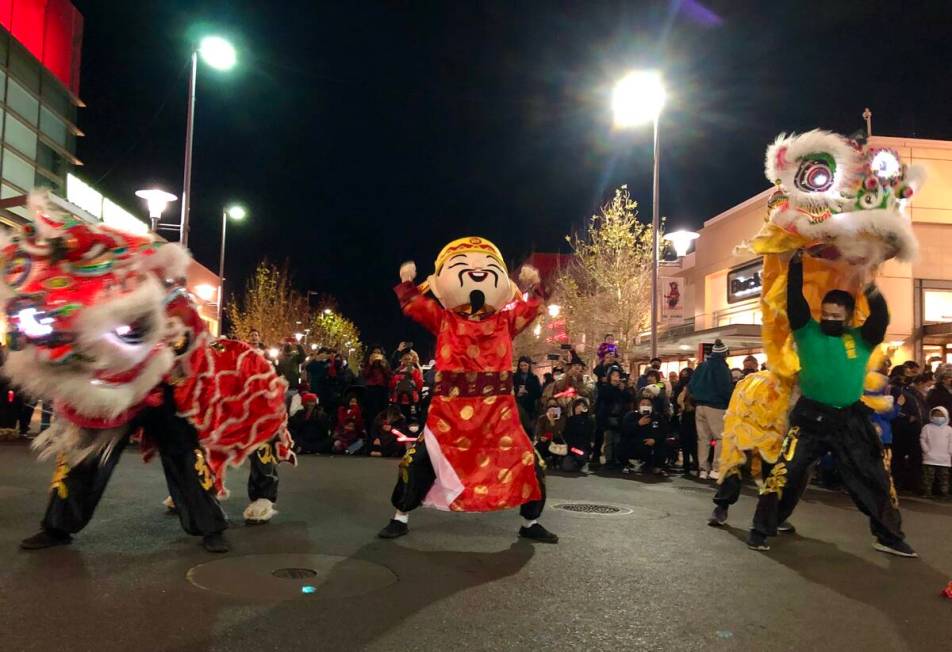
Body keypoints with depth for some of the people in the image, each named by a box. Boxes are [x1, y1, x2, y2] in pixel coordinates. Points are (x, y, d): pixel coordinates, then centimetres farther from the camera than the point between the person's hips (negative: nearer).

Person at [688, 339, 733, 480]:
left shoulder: (701, 366, 11)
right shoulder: (722, 367, -9)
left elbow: (691, 386, 12)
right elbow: (726, 388, -15)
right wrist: (731, 401, 0)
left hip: (700, 406, 7)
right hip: (716, 407, -7)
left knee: (703, 438, 9)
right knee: (721, 437, 0)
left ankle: (703, 469, 10)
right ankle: (716, 469, -6)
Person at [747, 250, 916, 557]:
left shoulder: (861, 339, 4)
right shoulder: (807, 332, 1)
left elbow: (881, 318, -12)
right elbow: (795, 301, -8)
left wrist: (872, 291, -25)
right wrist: (797, 264, -14)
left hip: (851, 422, 2)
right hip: (810, 418, -2)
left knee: (875, 478, 11)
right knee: (784, 473, -9)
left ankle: (889, 537, 30)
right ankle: (761, 530, 2)